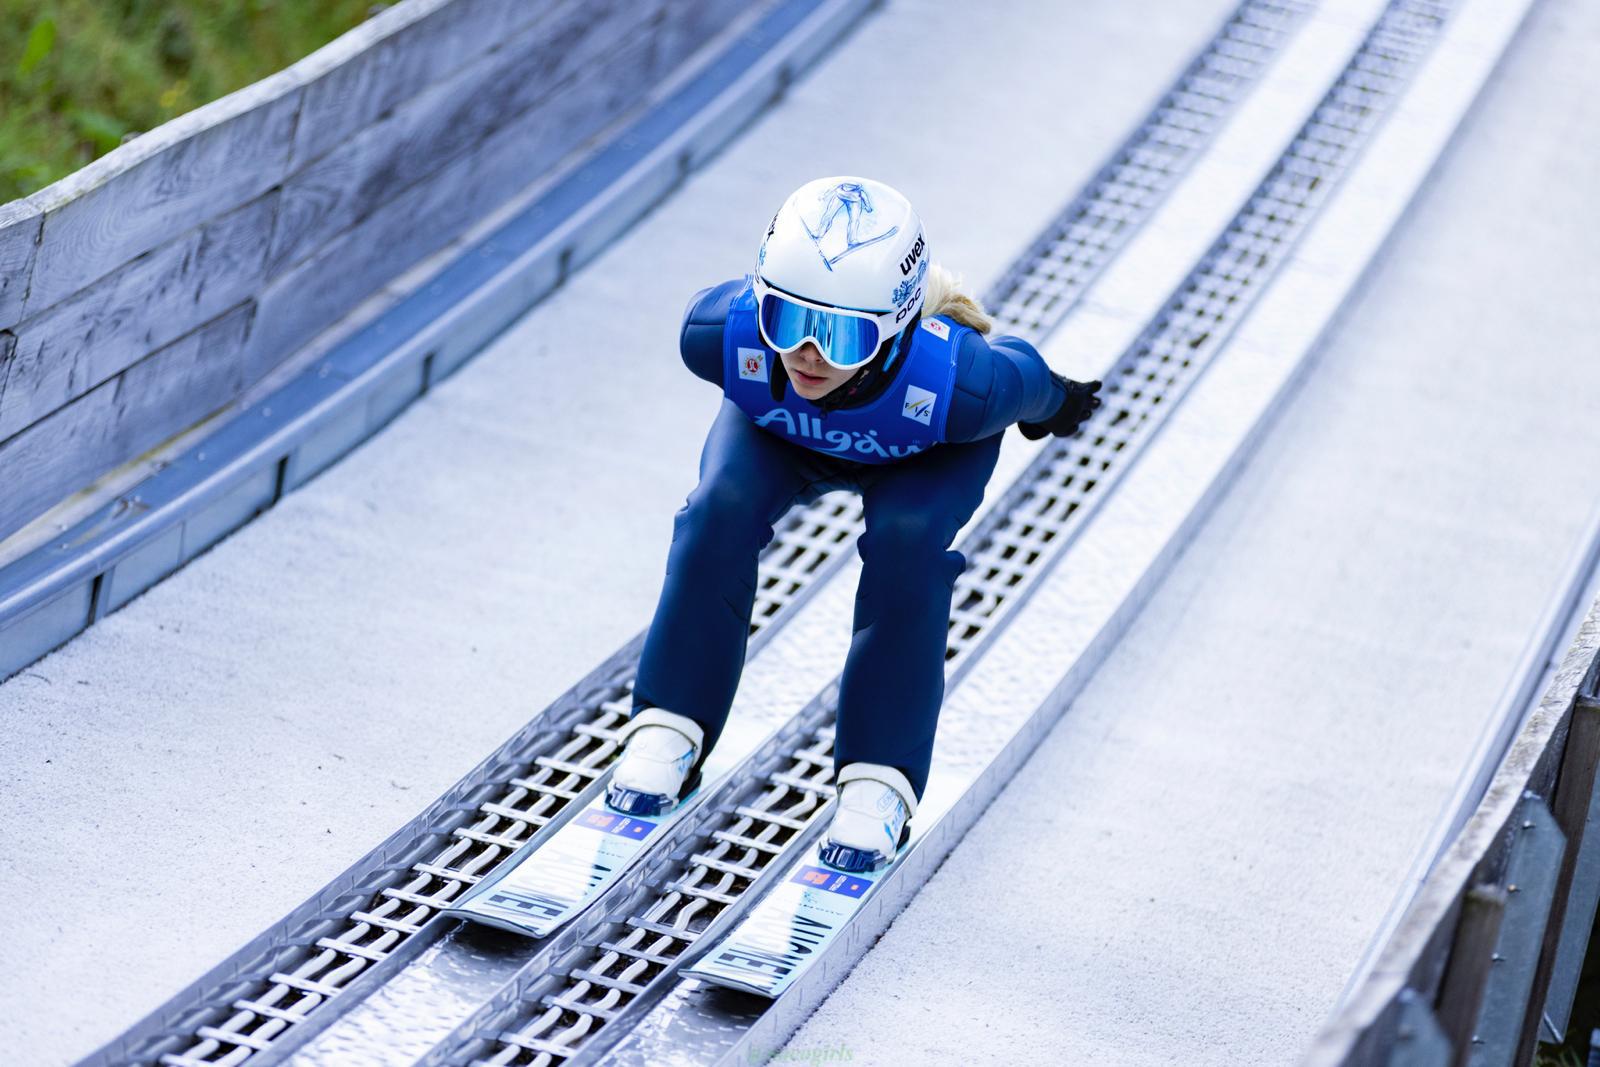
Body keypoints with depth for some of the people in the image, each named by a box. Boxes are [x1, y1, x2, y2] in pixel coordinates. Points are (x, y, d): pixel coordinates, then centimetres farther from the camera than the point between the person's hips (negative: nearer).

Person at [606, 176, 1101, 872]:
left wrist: (1056, 404, 4)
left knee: (905, 540, -28)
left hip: (926, 452, -1)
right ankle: (668, 732, -9)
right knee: (723, 508, -24)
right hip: (779, 432, 2)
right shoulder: (722, 333, -41)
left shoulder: (959, 386, -45)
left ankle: (880, 781, -16)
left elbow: (1028, 381, -19)